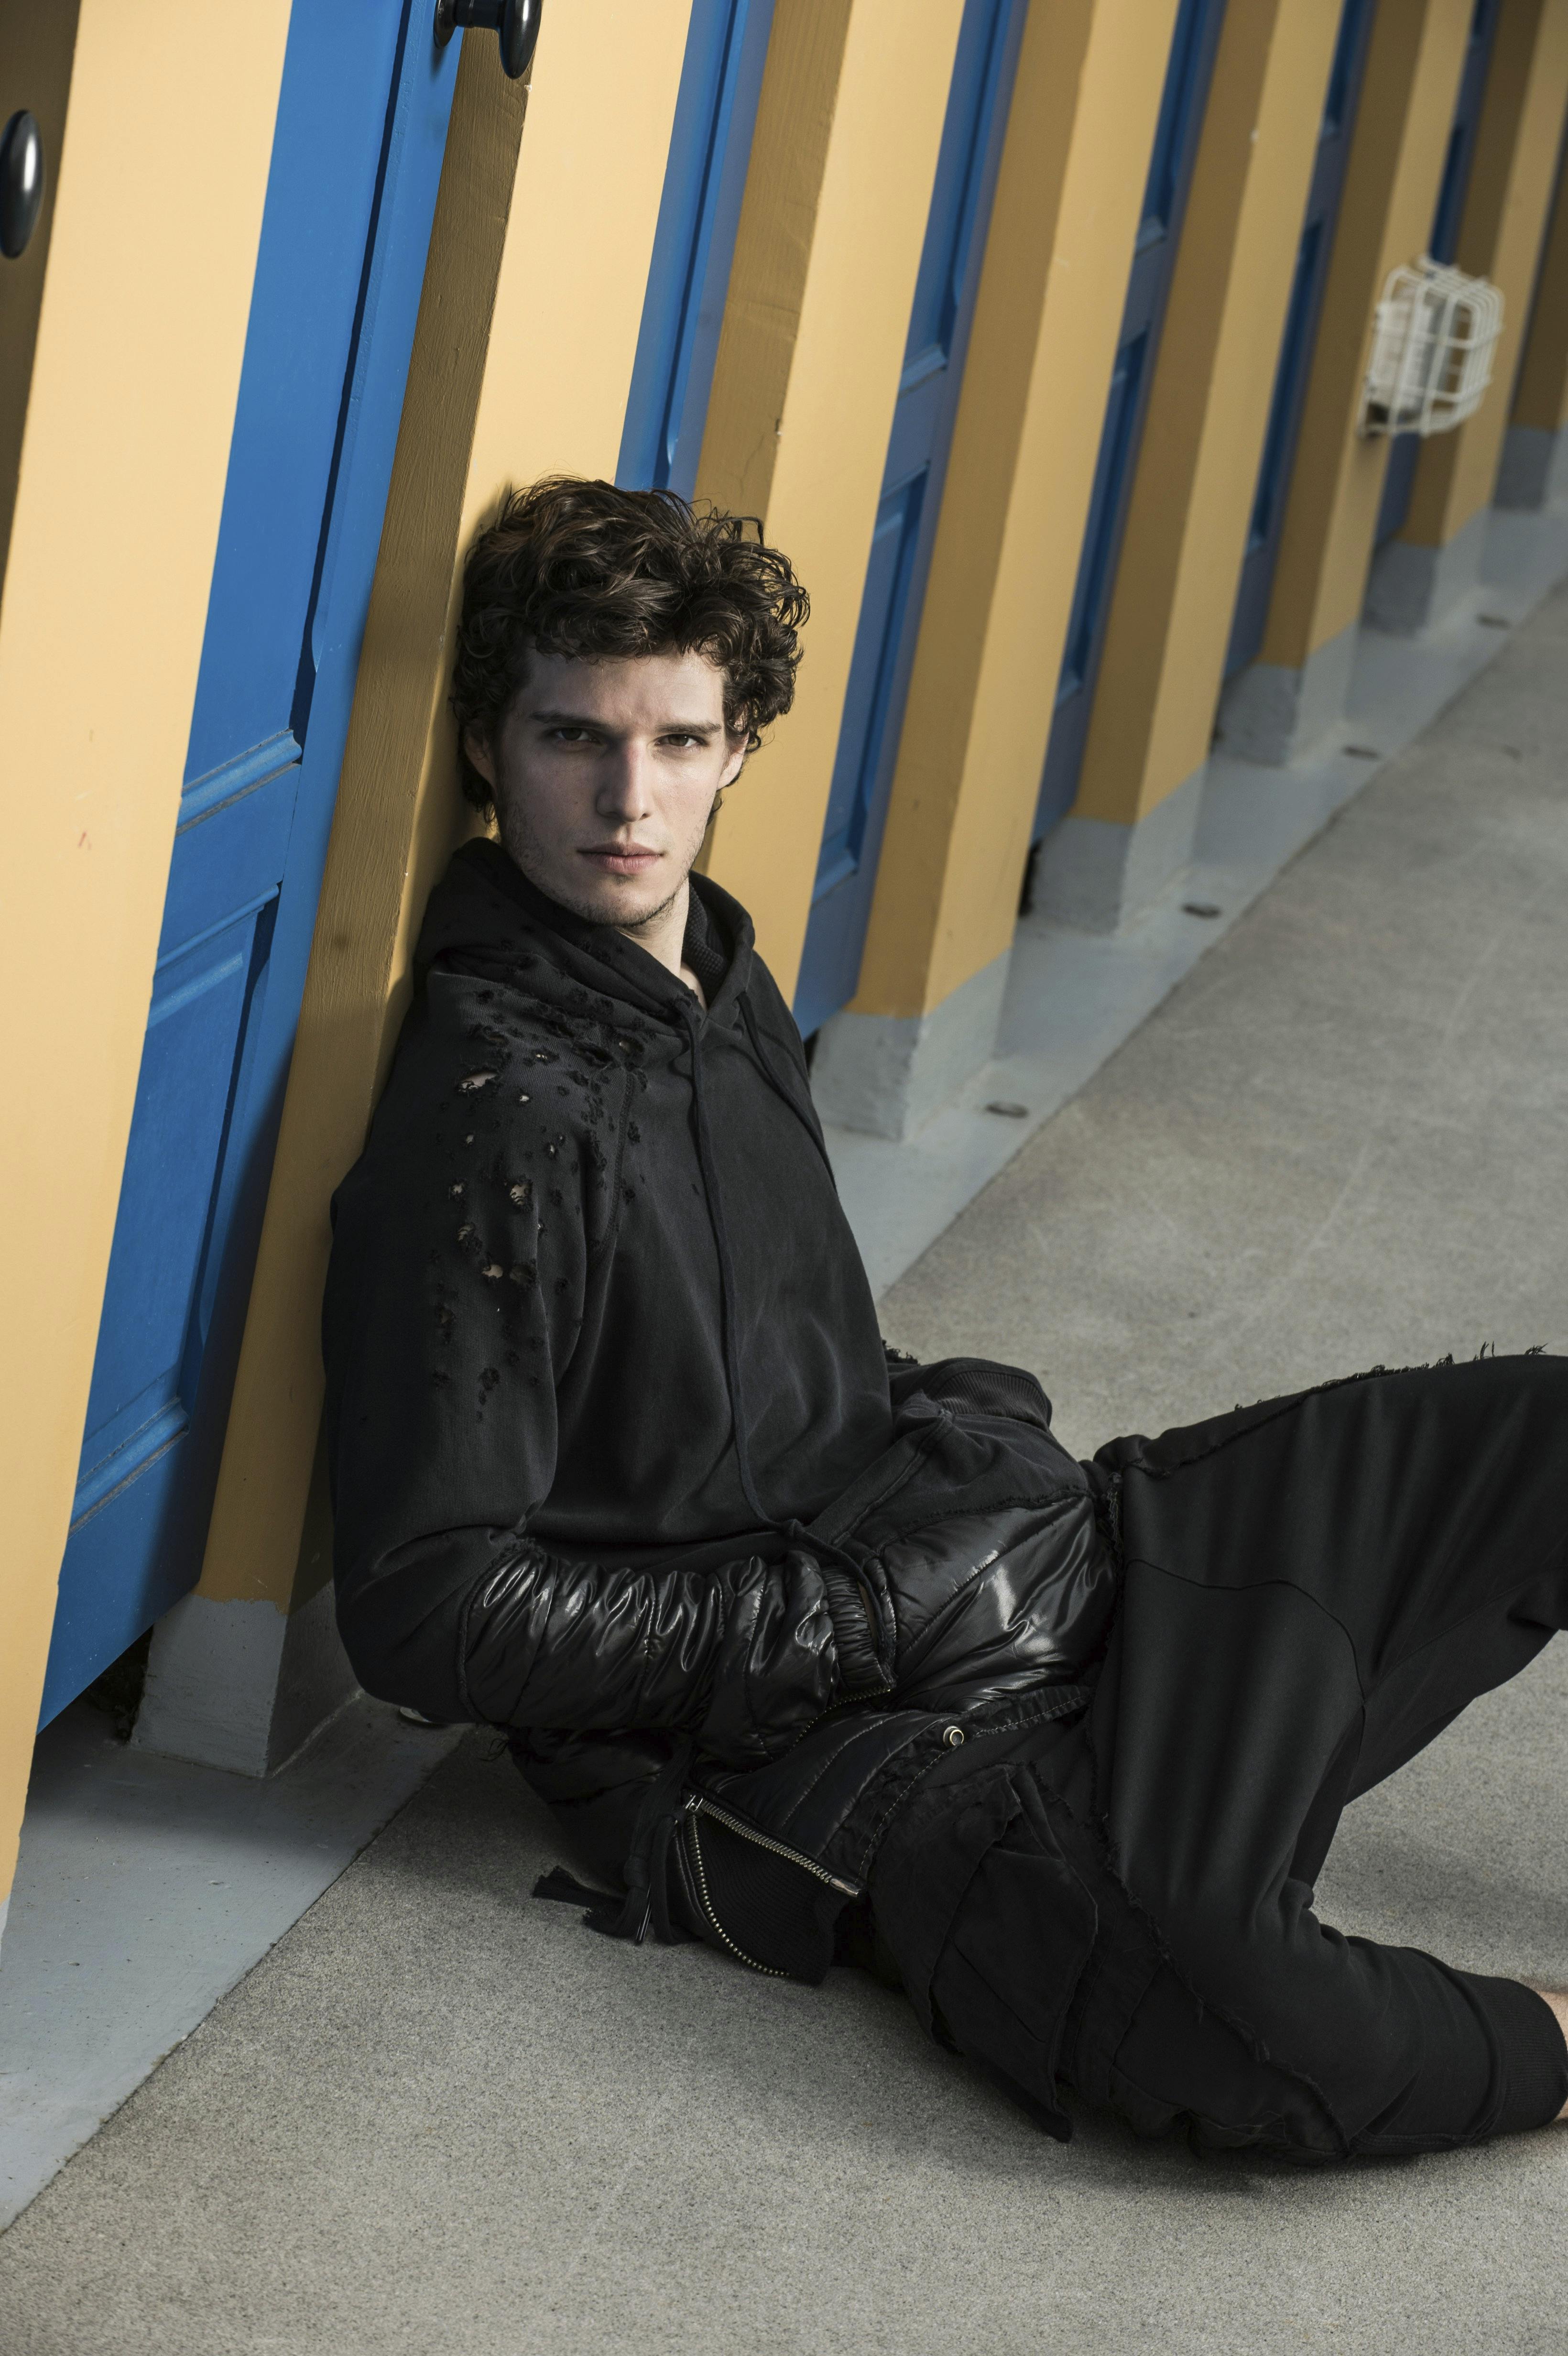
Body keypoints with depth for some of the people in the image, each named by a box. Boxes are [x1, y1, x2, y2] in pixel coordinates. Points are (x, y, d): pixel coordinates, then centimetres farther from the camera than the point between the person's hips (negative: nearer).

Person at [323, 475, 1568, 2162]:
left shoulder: (724, 981, 11)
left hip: (1031, 1561, 9)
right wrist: (849, 1621, -15)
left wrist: (947, 1403, 7)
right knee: (1247, 2031, -37)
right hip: (834, 1749, -9)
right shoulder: (495, 1119, -17)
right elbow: (431, 1615, -20)